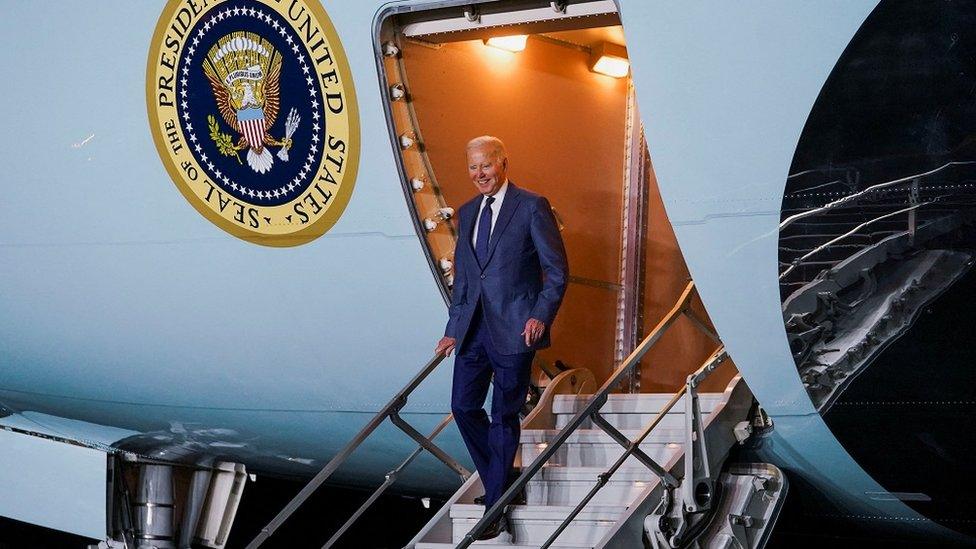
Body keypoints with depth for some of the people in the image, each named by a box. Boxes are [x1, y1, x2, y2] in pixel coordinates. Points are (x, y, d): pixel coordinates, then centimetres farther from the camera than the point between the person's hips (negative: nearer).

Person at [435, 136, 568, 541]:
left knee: (504, 417, 0)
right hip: (473, 327, 6)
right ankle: (500, 480, 26)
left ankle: (494, 508, 7)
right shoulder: (467, 213, 14)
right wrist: (453, 329, 15)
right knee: (463, 406, 5)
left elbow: (557, 270, -5)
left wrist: (541, 315, -17)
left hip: (514, 329, -6)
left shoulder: (531, 206, -5)